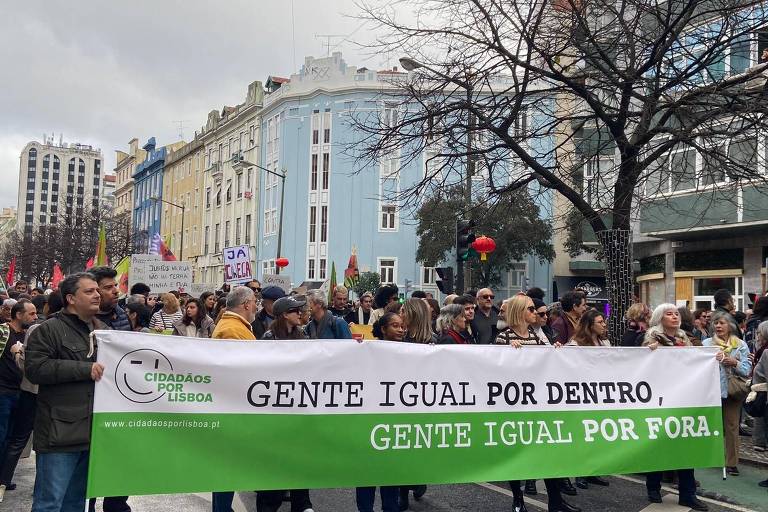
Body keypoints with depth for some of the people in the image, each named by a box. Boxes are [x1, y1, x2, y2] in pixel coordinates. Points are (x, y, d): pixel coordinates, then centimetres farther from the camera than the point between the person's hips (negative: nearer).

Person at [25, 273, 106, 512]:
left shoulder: (104, 331, 15)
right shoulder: (49, 330, -6)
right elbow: (35, 368, -17)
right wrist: (86, 369, -19)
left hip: (94, 432, 6)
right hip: (60, 432, -6)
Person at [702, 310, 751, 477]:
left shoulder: (740, 345, 4)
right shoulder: (706, 344, 4)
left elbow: (747, 370, -2)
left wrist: (734, 363, -19)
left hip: (733, 390, 0)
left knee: (732, 426, 2)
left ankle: (732, 462, 10)